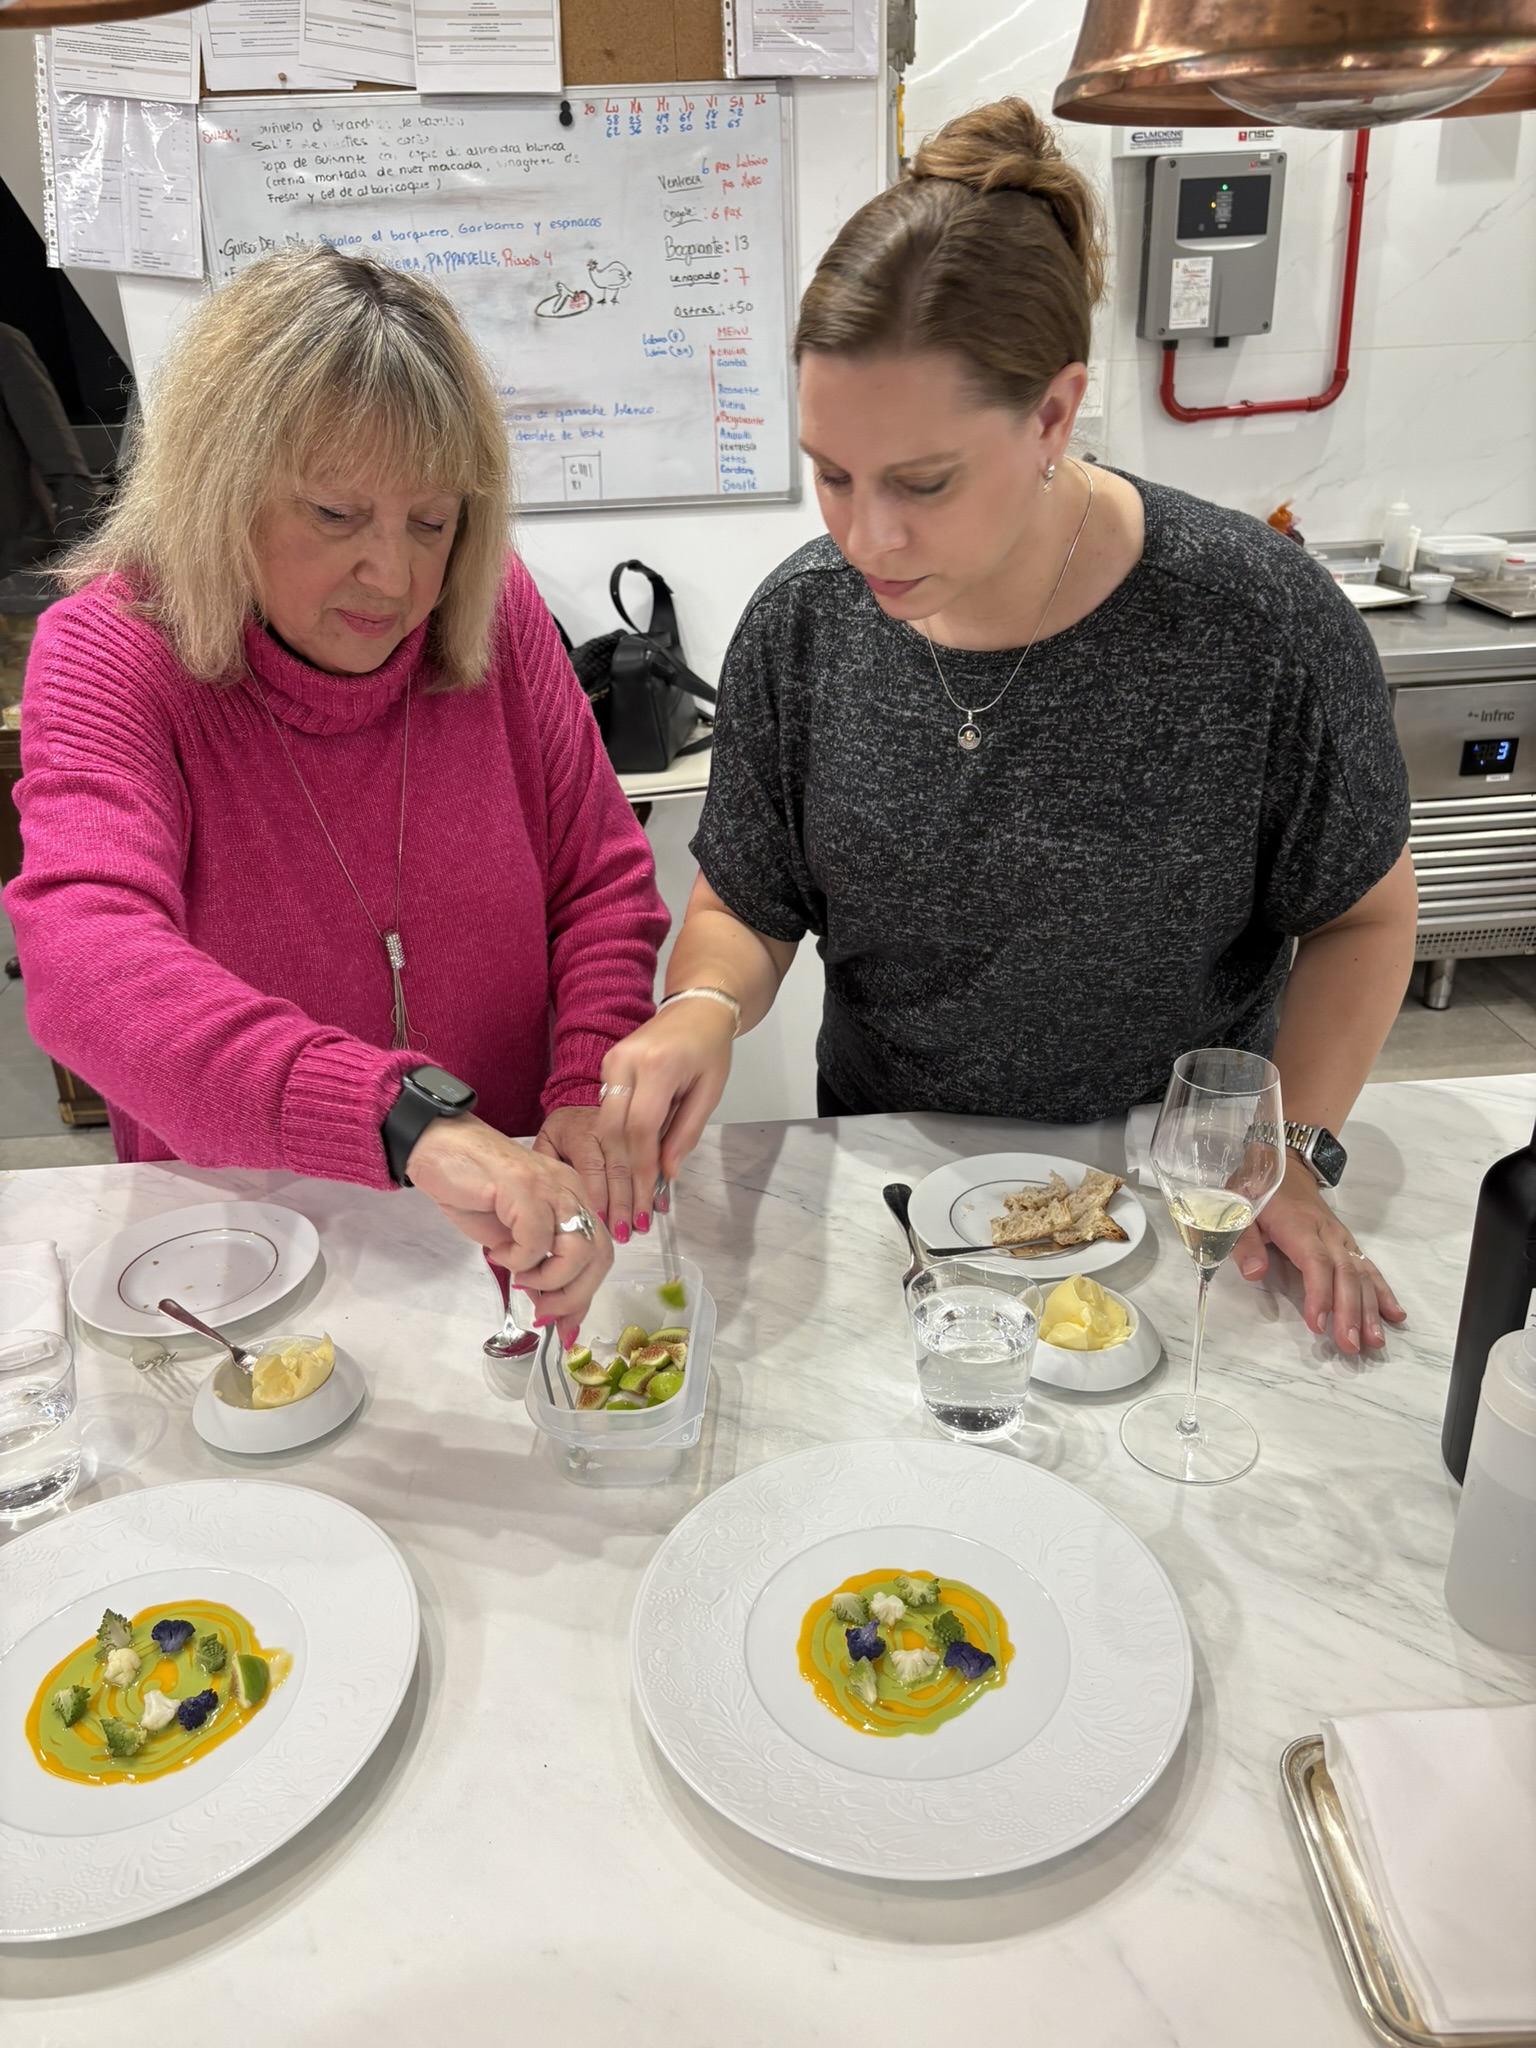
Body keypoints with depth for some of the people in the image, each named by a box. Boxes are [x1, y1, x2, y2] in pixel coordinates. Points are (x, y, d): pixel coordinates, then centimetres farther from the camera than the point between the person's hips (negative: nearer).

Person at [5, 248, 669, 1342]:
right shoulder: (108, 655, -12)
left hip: (499, 1227, 1)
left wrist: (592, 1089, -17)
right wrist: (412, 1119, -45)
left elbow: (603, 884, 2)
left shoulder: (496, 611, -3)